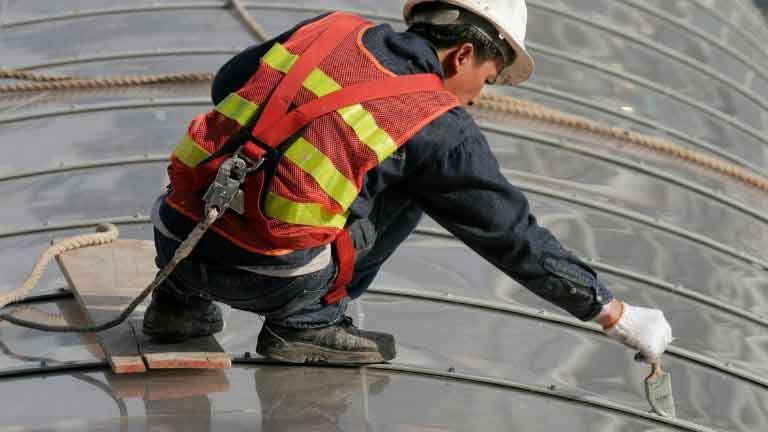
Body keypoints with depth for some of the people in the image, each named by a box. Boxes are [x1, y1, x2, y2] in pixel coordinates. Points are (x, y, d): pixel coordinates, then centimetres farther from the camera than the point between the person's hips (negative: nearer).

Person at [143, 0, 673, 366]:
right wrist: (615, 314, 15)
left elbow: (227, 84, 25)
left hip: (176, 242, 5)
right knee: (409, 187, 12)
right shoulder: (440, 126, 0)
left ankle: (181, 300, 23)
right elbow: (514, 234, 6)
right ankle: (307, 321, 8)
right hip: (265, 278, -5)